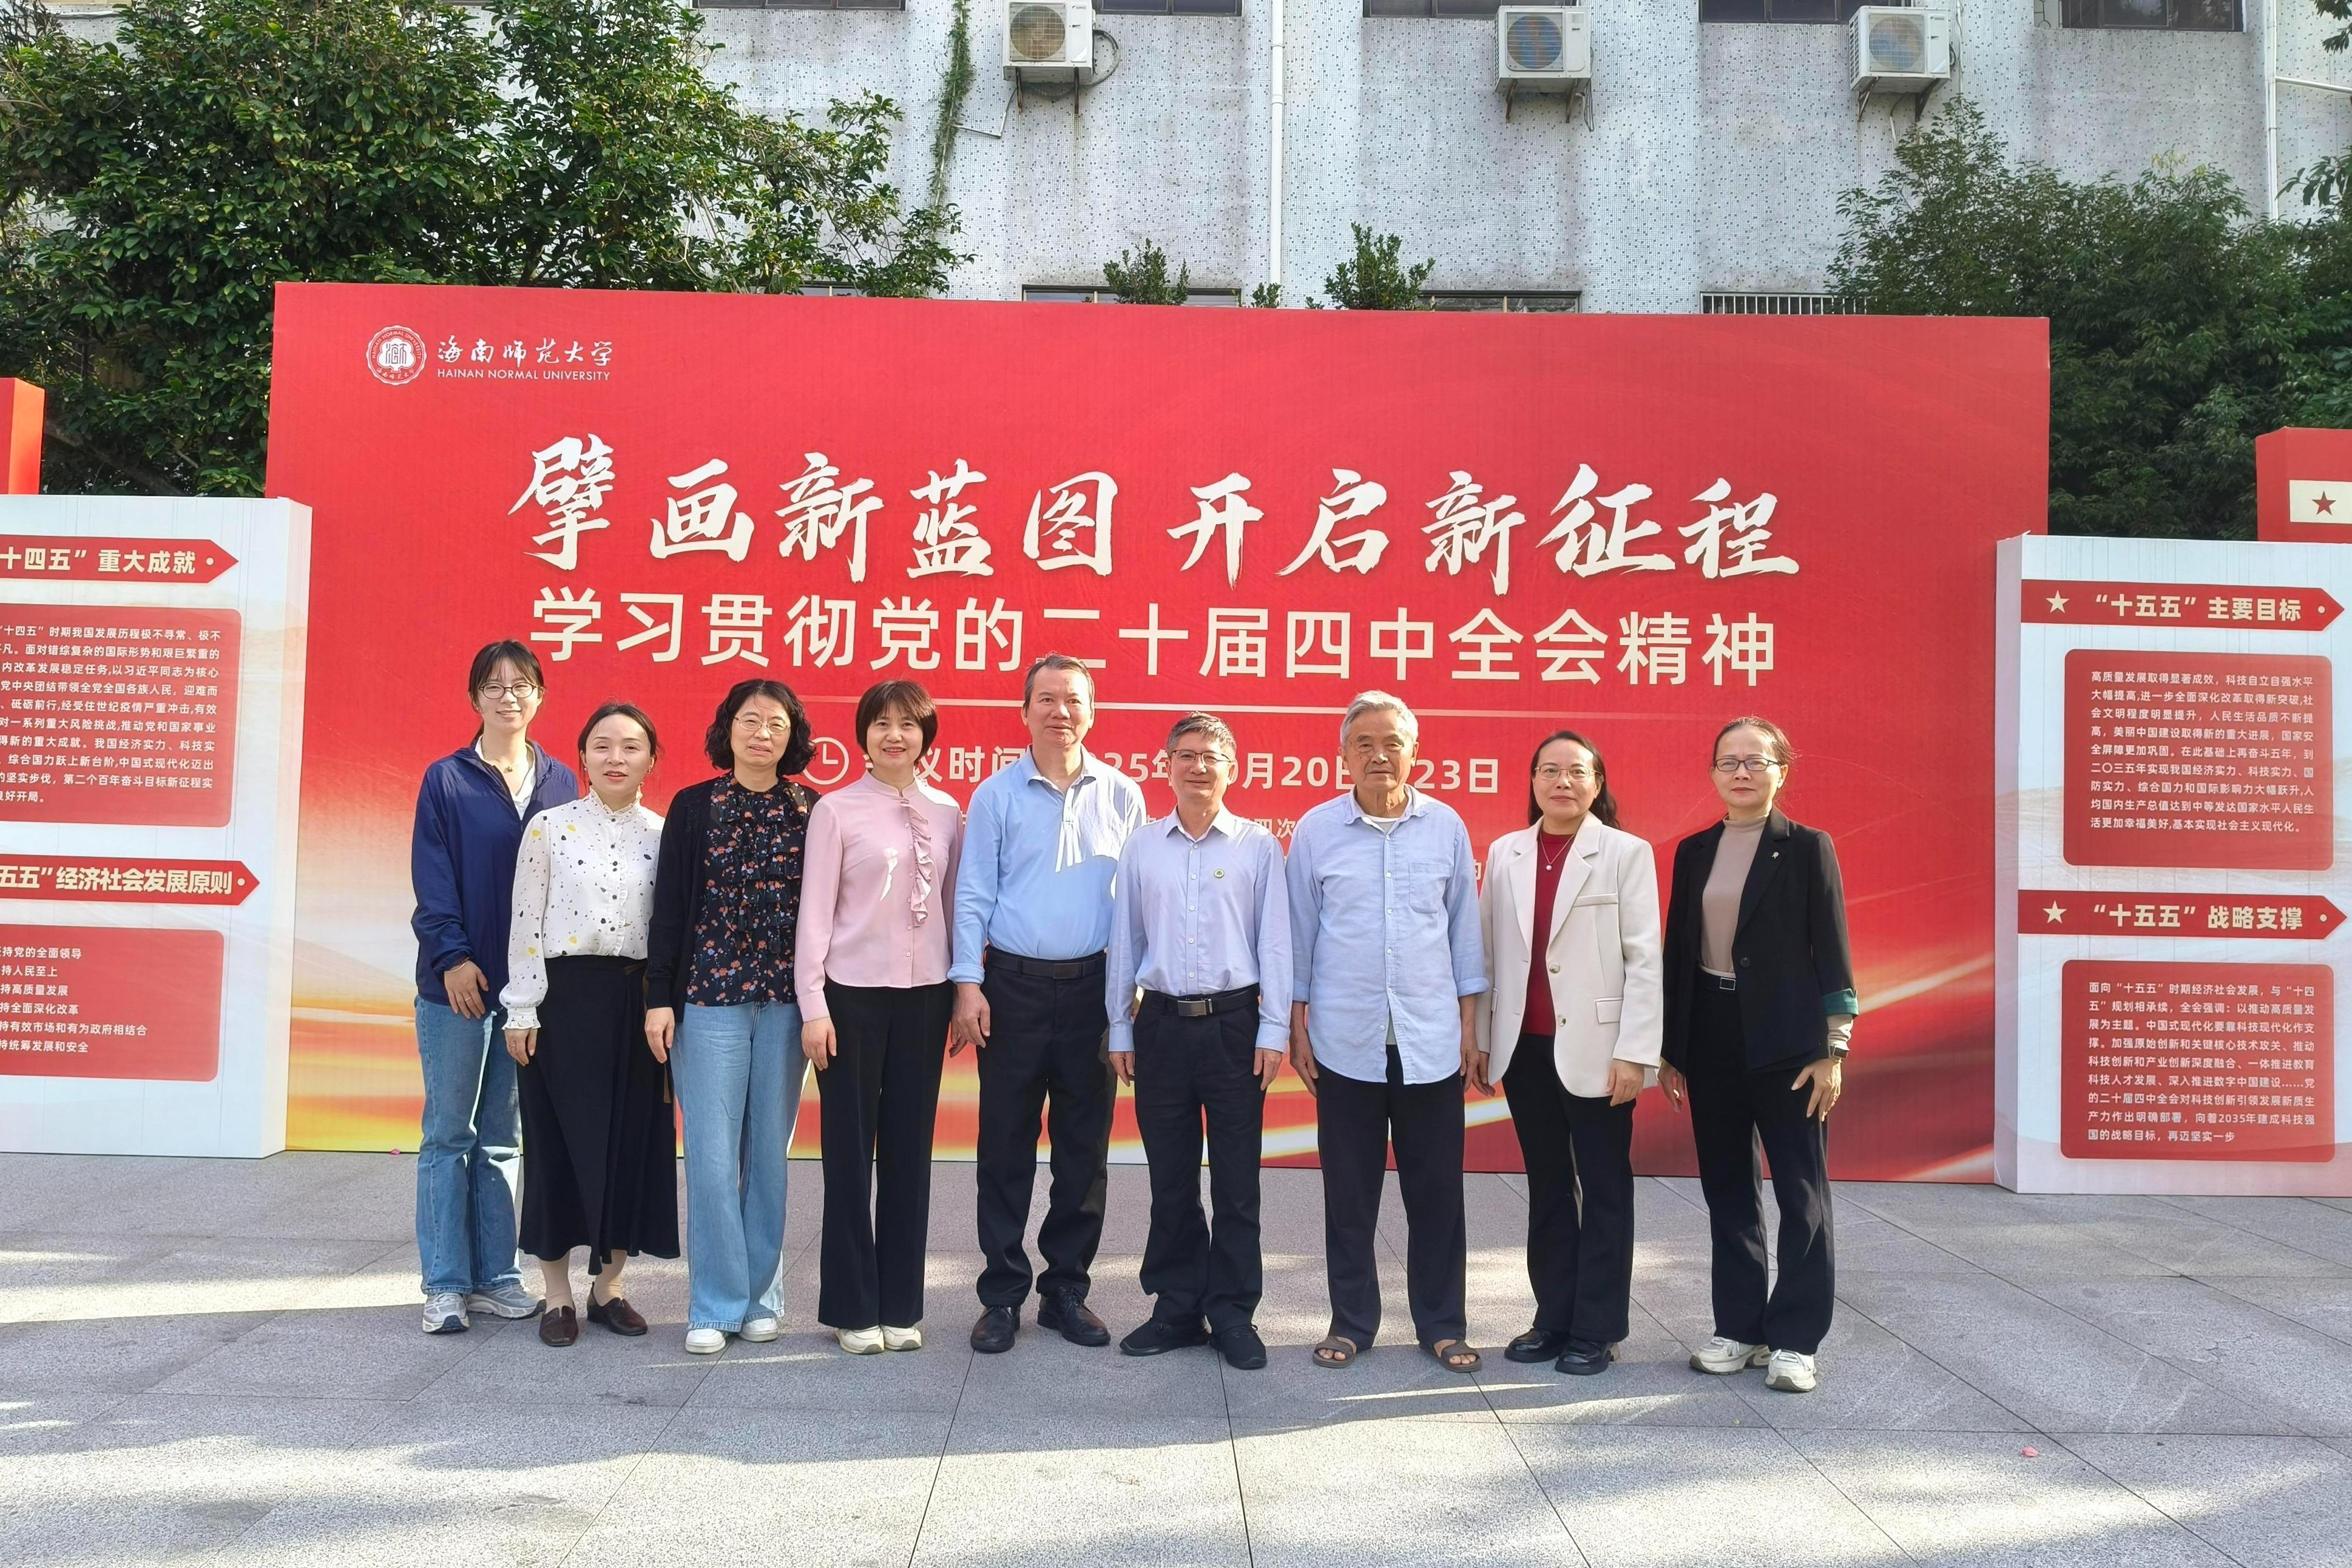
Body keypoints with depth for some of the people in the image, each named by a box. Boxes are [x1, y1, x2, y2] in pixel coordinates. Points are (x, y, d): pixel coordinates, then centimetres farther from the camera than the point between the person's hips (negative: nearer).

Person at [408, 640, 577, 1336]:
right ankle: (445, 1286, 7)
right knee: (448, 1134, 2)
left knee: (503, 1137, 9)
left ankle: (494, 1277, 16)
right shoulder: (447, 780, 0)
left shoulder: (559, 783, 8)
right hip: (457, 982, -3)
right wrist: (453, 956, -15)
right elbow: (432, 879, -5)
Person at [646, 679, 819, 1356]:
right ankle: (716, 1307, 9)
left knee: (770, 1153, 8)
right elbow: (669, 906, 1)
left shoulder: (811, 811, 4)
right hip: (709, 998, -1)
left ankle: (760, 1298, 20)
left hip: (786, 1001, 1)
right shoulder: (694, 806, 3)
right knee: (712, 1157, -1)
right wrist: (659, 998, -4)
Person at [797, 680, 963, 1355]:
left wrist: (963, 993, 8)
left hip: (923, 996, 3)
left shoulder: (947, 815, 7)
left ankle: (901, 1306, 18)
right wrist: (813, 1006, -8)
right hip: (853, 994, -3)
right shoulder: (836, 811, -3)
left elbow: (954, 906, 11)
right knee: (851, 1151, 4)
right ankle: (853, 1308, 15)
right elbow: (815, 911, -4)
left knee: (910, 1151, 8)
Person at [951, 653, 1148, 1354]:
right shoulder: (996, 794, 1)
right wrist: (968, 983, -6)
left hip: (1093, 985, 1)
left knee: (1085, 1146, 8)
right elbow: (973, 895, 1)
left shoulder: (1122, 796, 4)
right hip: (1015, 983, -1)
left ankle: (1066, 1290, 21)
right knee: (1007, 1145, 4)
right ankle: (1002, 1295, 15)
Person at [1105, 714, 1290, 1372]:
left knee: (1236, 1181, 4)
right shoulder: (1142, 846, 7)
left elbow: (1275, 942, 1)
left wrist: (1274, 1031, -3)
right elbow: (1124, 941, 10)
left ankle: (1233, 1312, 15)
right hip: (1162, 1023, 2)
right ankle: (1177, 1306, 20)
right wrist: (1120, 1030, 8)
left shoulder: (1258, 845, 2)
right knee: (1170, 1180, 9)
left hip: (1234, 1023, -2)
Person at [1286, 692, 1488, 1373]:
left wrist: (1468, 1020, 6)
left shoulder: (1446, 827, 3)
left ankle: (1442, 1324, 20)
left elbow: (1464, 928, 8)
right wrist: (1297, 1025, 2)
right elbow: (1300, 933, 4)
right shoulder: (1316, 830, 0)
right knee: (1349, 1194, 7)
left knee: (1436, 1190, 6)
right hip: (1345, 1040, -1)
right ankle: (1352, 1322, 20)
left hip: (1431, 1039, 1)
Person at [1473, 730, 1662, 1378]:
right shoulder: (1504, 853, 7)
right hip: (1525, 1049, 4)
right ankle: (1554, 1319, 22)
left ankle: (1596, 1330, 15)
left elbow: (1644, 960, -6)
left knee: (1603, 1190, 6)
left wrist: (1634, 1053, -11)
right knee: (1547, 1188, 12)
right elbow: (1488, 953, 9)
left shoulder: (1626, 854, -3)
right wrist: (1479, 1041, 7)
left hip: (1595, 1050, -3)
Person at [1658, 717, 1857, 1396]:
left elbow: (1831, 953, -4)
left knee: (1801, 1191, 1)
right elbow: (1677, 951, 10)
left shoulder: (1807, 848, -2)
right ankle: (1739, 1327, 20)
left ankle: (1794, 1339, 10)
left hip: (1785, 1040, -4)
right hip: (1711, 1039, 4)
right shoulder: (1694, 852, 8)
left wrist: (1832, 1051, -8)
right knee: (1727, 1188, 10)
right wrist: (1669, 1050, 8)